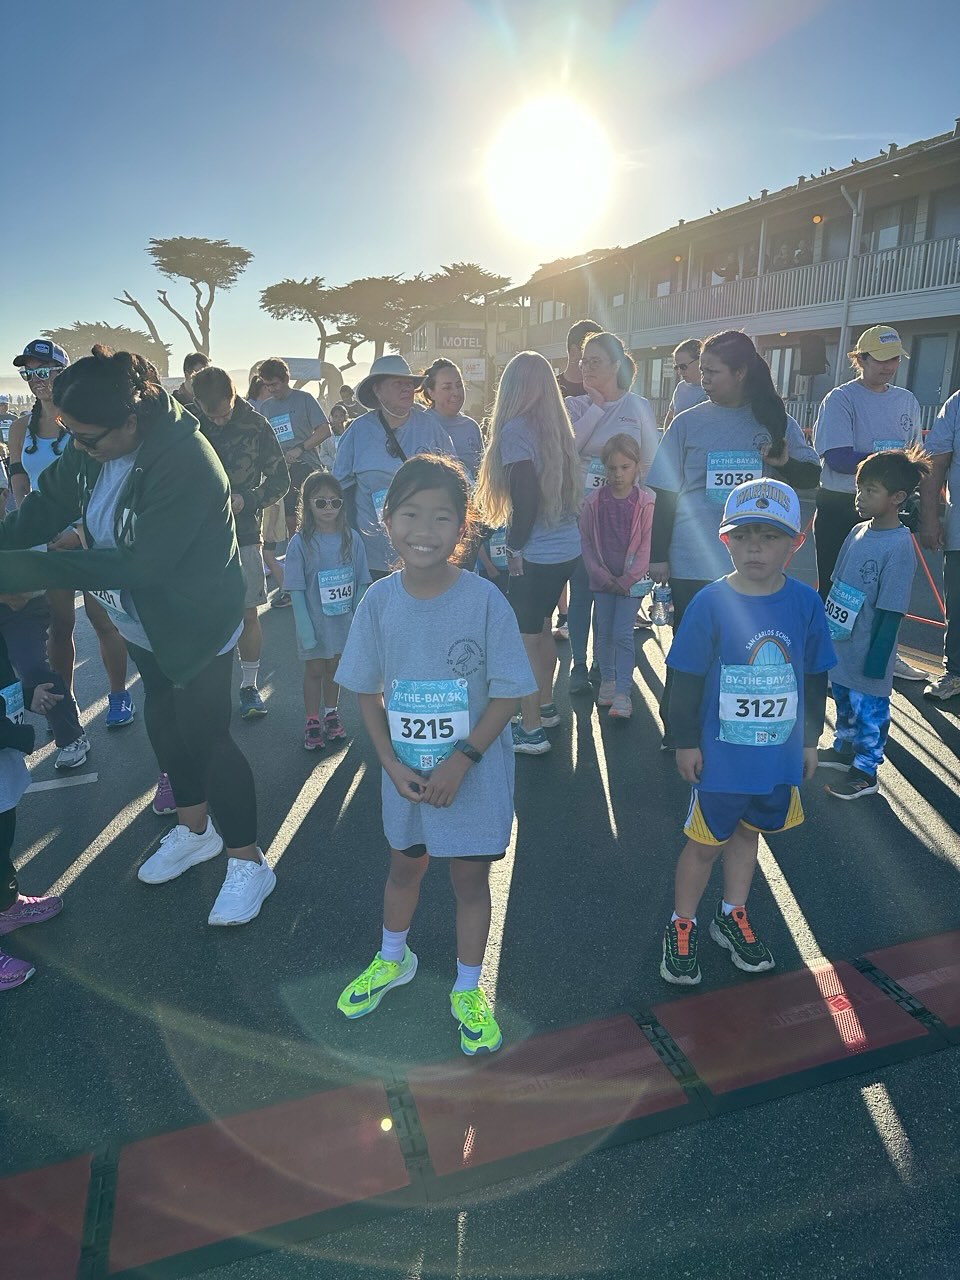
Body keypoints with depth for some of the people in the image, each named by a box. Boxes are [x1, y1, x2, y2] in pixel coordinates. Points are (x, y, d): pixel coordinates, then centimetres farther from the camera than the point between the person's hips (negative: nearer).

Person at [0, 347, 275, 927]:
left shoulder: (186, 464, -32)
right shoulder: (93, 447, -8)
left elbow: (139, 564, -33)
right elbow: (50, 503, 1)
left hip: (196, 624, -8)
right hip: (145, 621, 8)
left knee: (206, 735, -2)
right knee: (165, 723, 19)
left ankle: (249, 863, 15)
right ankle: (194, 830, 40)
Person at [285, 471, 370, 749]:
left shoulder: (351, 538, -5)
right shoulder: (300, 543, -11)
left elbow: (361, 583, -1)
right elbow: (296, 590, -10)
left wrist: (358, 620, -6)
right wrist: (305, 628, -14)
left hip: (343, 621, 2)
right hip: (314, 622, -2)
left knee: (334, 667, 17)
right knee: (314, 670, 11)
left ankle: (331, 713, 35)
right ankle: (312, 721, 26)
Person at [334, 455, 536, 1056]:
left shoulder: (484, 599, -19)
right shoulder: (379, 601, -10)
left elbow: (509, 692, -13)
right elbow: (368, 690, 0)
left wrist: (462, 760, -18)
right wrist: (391, 762, -9)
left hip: (474, 772, -3)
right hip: (406, 770, 3)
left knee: (470, 876, 12)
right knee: (404, 866, 24)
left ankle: (468, 991, 36)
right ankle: (393, 960, 51)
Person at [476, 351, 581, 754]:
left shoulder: (515, 429, -13)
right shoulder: (556, 426, 9)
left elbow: (527, 494, -21)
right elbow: (558, 485, 11)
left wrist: (515, 547, -10)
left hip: (537, 554, -8)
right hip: (567, 547, 8)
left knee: (526, 638, 2)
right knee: (541, 629, 22)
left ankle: (531, 729, 11)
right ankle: (545, 706, 37)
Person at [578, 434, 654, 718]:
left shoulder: (644, 503, -7)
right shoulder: (594, 502, -1)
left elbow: (646, 545, -6)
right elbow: (586, 542, 1)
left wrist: (627, 579, -12)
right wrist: (602, 576, -7)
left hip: (631, 579, -3)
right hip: (602, 578, 3)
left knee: (623, 634, -7)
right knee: (604, 632, 10)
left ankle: (623, 694, -5)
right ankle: (607, 681, 26)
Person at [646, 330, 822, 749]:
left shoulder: (775, 421, 3)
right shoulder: (688, 422, -1)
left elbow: (812, 475, 7)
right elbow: (665, 493, 1)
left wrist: (786, 462, -16)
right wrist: (658, 554, -1)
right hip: (693, 565, -1)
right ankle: (677, 730, 25)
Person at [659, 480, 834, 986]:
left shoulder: (805, 602, -6)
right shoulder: (710, 603, -16)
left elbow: (815, 678, 5)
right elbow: (685, 680, -9)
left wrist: (810, 739, 10)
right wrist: (686, 742, -7)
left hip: (781, 755, 4)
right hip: (720, 757, -3)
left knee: (748, 832, 22)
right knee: (706, 843, 10)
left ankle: (732, 916, 43)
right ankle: (682, 926, 31)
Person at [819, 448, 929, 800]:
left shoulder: (899, 546, -20)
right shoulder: (857, 533, 3)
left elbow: (892, 610, -19)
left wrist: (877, 658, -18)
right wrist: (824, 626, 17)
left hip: (868, 653, -8)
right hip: (839, 646, 8)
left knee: (868, 710, 6)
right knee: (843, 700, 23)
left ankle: (865, 772, 20)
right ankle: (843, 748, 42)